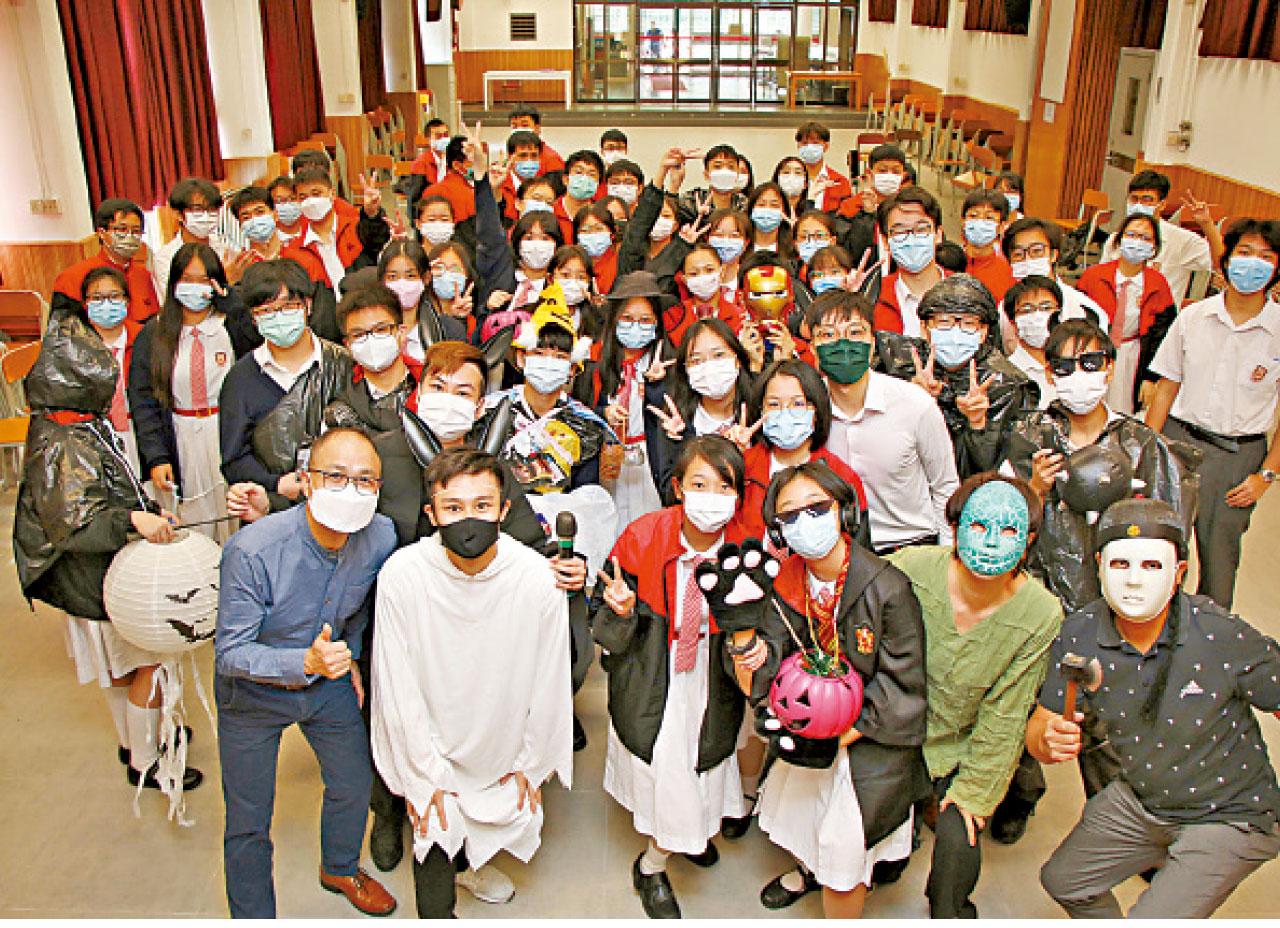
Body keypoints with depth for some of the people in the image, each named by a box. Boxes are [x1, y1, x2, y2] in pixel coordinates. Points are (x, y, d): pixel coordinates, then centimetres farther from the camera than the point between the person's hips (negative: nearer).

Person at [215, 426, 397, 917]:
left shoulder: (381, 537, -19)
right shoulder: (251, 550, -34)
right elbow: (230, 653, -28)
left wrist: (349, 656, 8)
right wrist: (306, 662, -42)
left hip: (328, 681, 4)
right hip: (253, 692, -4)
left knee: (354, 784, 18)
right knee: (248, 821, 7)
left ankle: (341, 869, 50)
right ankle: (253, 916, 35)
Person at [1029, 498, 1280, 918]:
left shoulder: (1224, 636, -27)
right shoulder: (1078, 635, -16)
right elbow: (1041, 725, -10)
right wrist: (1048, 740, -33)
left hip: (1228, 815, -4)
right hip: (1137, 800, 5)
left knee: (1152, 918, -15)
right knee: (1062, 879, 15)